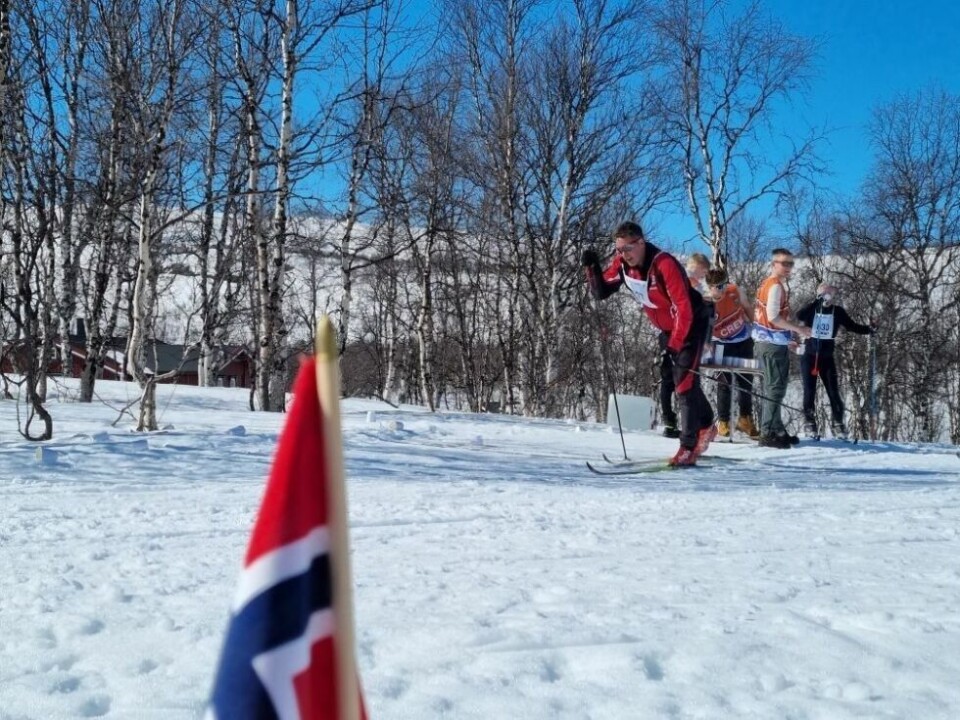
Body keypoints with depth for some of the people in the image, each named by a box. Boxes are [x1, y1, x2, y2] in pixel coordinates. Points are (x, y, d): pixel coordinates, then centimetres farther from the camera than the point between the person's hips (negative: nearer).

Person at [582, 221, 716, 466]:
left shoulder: (664, 264, -32)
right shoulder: (622, 263, -11)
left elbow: (684, 310, -31)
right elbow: (602, 291, -5)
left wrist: (674, 345, -32)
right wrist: (592, 268, -22)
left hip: (692, 323, -8)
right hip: (669, 327, 8)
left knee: (684, 381, -13)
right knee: (683, 379, 17)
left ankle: (689, 446, -9)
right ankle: (706, 426, 36)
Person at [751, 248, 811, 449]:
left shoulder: (772, 284, 17)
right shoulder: (776, 285, -14)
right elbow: (773, 317, -21)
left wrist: (788, 335, 16)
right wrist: (799, 329, -15)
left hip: (775, 342, 10)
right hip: (773, 344, -10)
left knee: (775, 387, 16)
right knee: (775, 388, -7)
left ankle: (775, 430, 24)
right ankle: (769, 433, -3)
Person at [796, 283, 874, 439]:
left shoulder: (837, 311, 2)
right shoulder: (812, 308, -4)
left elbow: (851, 326, 6)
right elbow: (799, 316, -24)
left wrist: (867, 329, -10)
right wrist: (816, 302, -27)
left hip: (827, 357, 2)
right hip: (809, 356, -2)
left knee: (833, 391, -1)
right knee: (809, 390, 0)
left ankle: (837, 423, 8)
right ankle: (809, 422, 11)